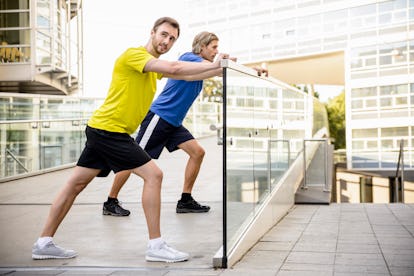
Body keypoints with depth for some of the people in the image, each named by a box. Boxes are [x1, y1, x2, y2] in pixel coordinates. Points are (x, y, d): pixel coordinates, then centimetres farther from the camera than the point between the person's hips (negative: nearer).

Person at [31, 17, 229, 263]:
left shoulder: (156, 66, 16)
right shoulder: (133, 54, -12)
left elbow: (187, 75, 14)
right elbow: (173, 68, -24)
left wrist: (220, 68, 6)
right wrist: (214, 64, -20)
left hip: (100, 131, 10)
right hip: (109, 129, -10)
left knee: (77, 183, 12)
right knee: (153, 174, -11)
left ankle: (44, 243, 19)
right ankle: (156, 246, -7)